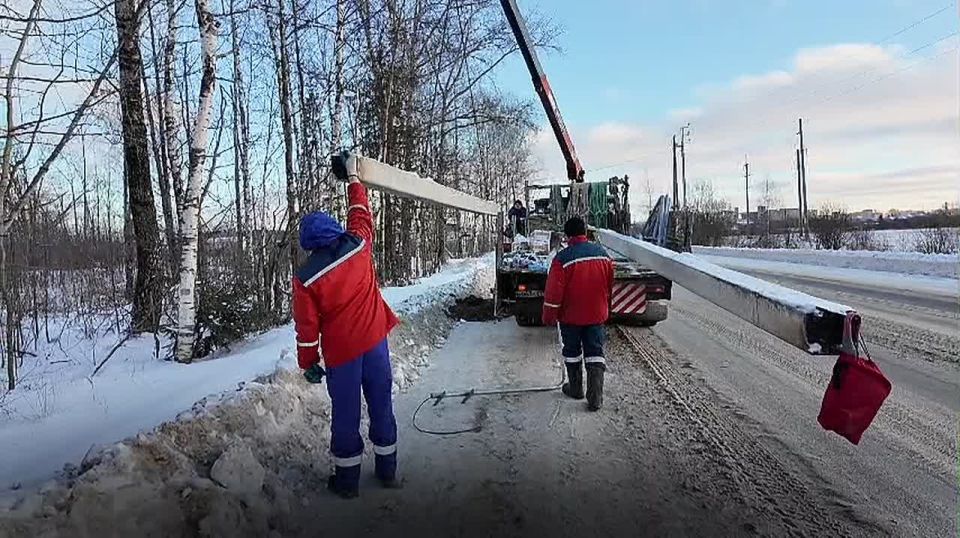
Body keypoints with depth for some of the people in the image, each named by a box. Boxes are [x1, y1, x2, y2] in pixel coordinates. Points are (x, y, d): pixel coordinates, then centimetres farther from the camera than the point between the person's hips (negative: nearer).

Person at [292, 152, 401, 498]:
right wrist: (353, 178, 26)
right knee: (381, 406, 14)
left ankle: (347, 479, 23)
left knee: (345, 414, 10)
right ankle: (387, 470, 28)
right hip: (375, 340, 3)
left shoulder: (306, 277, -11)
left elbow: (307, 326, -6)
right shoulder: (358, 247, -6)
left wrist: (308, 363, 6)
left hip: (341, 352, -3)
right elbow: (361, 214, 13)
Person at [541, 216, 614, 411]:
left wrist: (549, 317, -4)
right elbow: (609, 285, 11)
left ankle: (575, 388, 30)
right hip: (597, 314, 3)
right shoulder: (602, 253, -1)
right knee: (595, 352, 7)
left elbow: (553, 292, -16)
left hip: (571, 316, -3)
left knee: (572, 352, 15)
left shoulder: (563, 258, -18)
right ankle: (595, 398, 3)